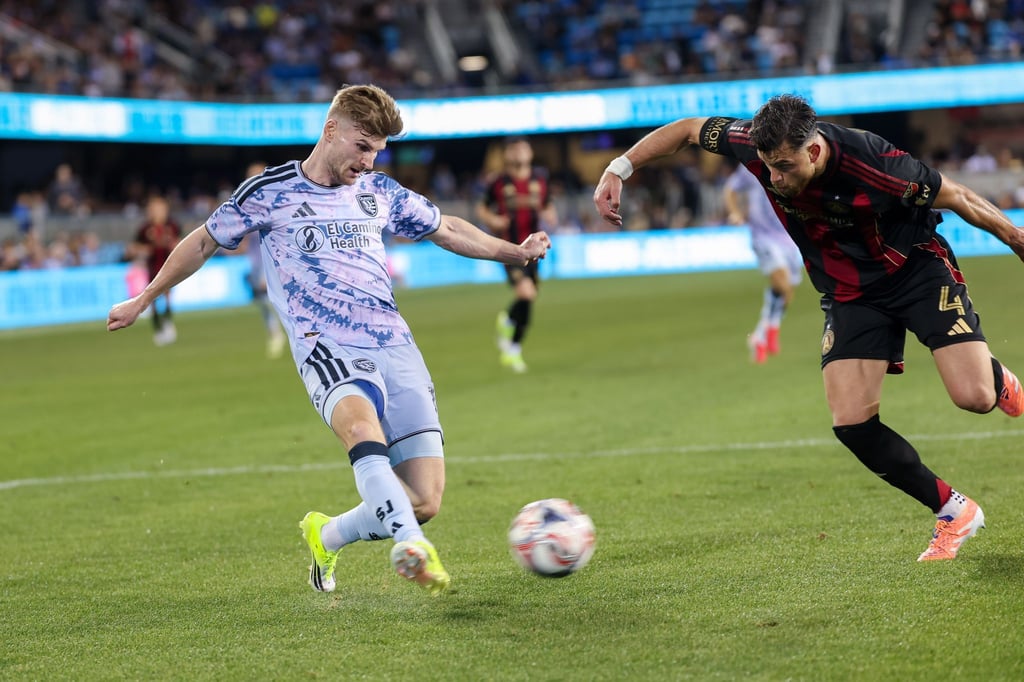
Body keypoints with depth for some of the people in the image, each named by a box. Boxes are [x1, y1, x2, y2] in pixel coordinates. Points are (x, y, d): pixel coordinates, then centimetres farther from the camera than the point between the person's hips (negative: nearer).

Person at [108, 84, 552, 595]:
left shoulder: (380, 192, 18)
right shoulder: (270, 192, 7)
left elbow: (447, 230, 31)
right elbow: (203, 242, 19)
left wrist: (516, 252, 18)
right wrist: (143, 300, 24)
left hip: (394, 346, 4)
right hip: (327, 345, -4)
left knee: (424, 502, -7)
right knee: (362, 424, -40)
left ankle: (327, 535, 21)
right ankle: (412, 549, -55)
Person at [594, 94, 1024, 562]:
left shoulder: (871, 164, -31)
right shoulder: (757, 145, -21)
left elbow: (957, 198, -16)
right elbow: (686, 130, -3)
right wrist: (618, 170, -10)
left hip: (917, 268, -4)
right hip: (849, 293, 4)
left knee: (973, 397, -19)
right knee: (852, 423, -12)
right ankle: (952, 513, 6)